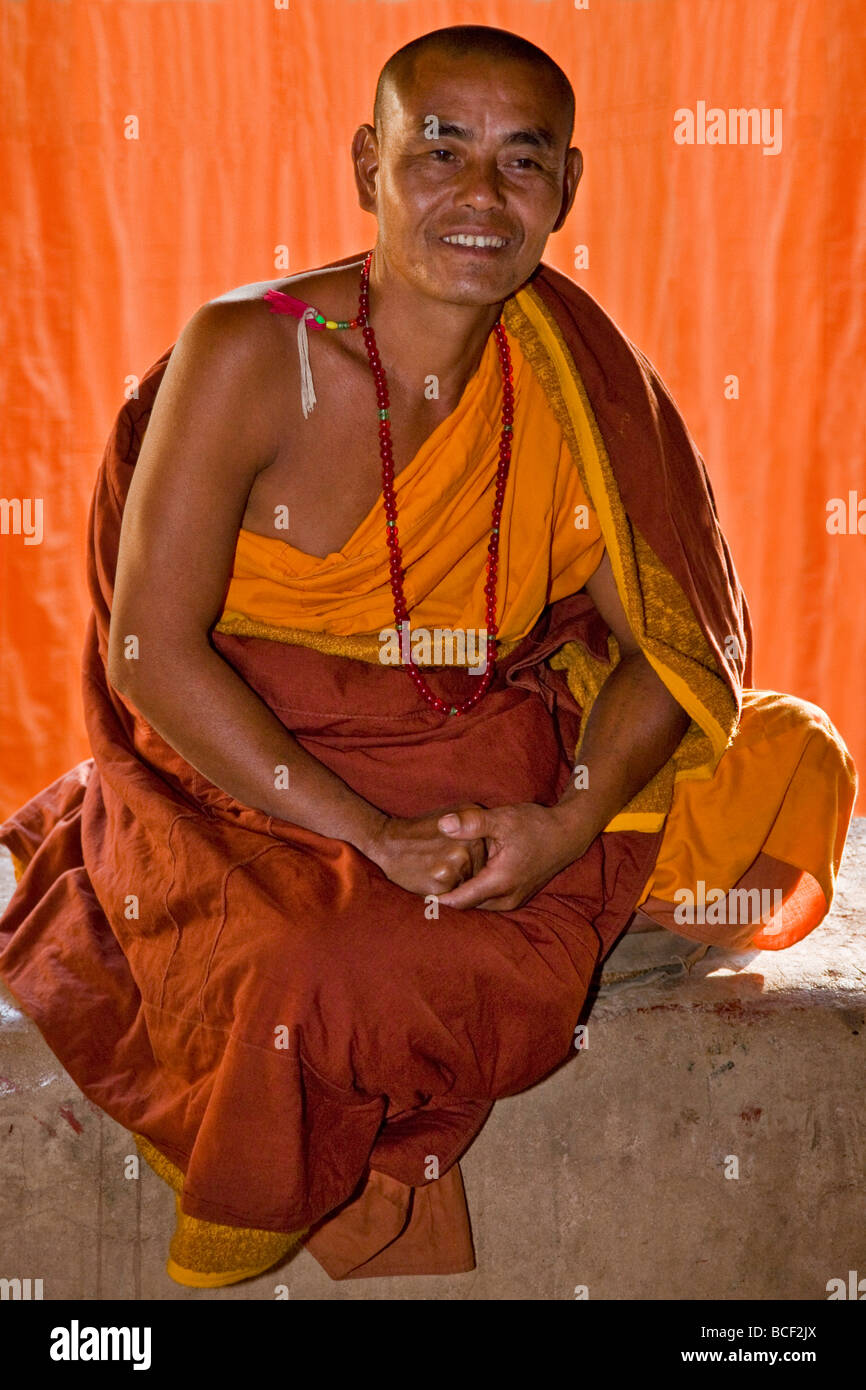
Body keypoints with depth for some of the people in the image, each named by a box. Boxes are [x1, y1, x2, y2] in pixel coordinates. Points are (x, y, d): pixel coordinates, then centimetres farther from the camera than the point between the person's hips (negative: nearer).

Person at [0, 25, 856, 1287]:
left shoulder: (566, 379, 0)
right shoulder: (249, 356, -12)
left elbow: (675, 641, 0)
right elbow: (152, 652, -15)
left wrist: (567, 822, -20)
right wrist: (371, 836, -23)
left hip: (492, 784, 5)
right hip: (254, 793, -4)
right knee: (333, 983, -32)